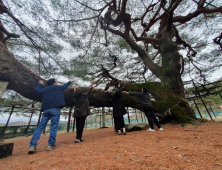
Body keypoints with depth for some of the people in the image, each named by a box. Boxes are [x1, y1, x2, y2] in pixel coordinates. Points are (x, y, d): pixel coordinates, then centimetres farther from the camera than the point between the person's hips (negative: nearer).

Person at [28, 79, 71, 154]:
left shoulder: (45, 89, 21)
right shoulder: (58, 87, 13)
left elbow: (36, 90, 36)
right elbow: (65, 85, 30)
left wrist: (40, 84, 53)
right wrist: (70, 82, 50)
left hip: (46, 109, 4)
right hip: (55, 109, -4)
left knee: (40, 126, 8)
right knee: (54, 126, 0)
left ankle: (32, 146, 1)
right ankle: (51, 145, 1)